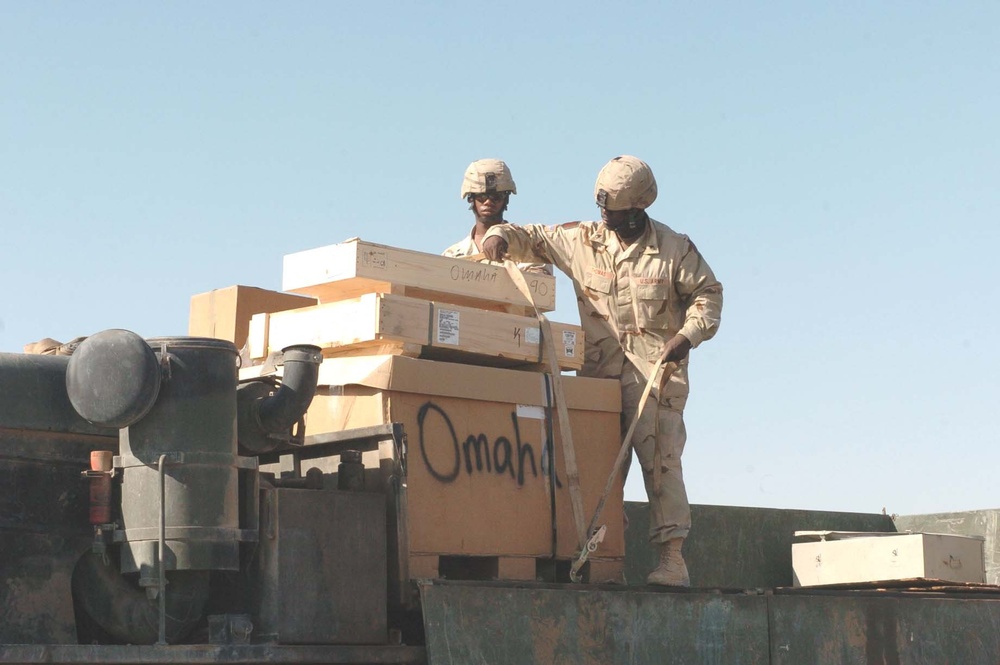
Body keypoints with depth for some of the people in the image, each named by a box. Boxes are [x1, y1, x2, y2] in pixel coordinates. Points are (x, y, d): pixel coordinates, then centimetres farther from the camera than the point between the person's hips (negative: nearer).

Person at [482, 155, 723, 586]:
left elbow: (707, 292, 9)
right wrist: (500, 236, -5)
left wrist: (688, 334, -6)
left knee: (660, 457, -12)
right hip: (599, 369, 3)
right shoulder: (581, 241, 8)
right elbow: (532, 238, 16)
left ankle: (672, 558, -12)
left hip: (654, 367, -3)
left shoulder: (673, 249, 3)